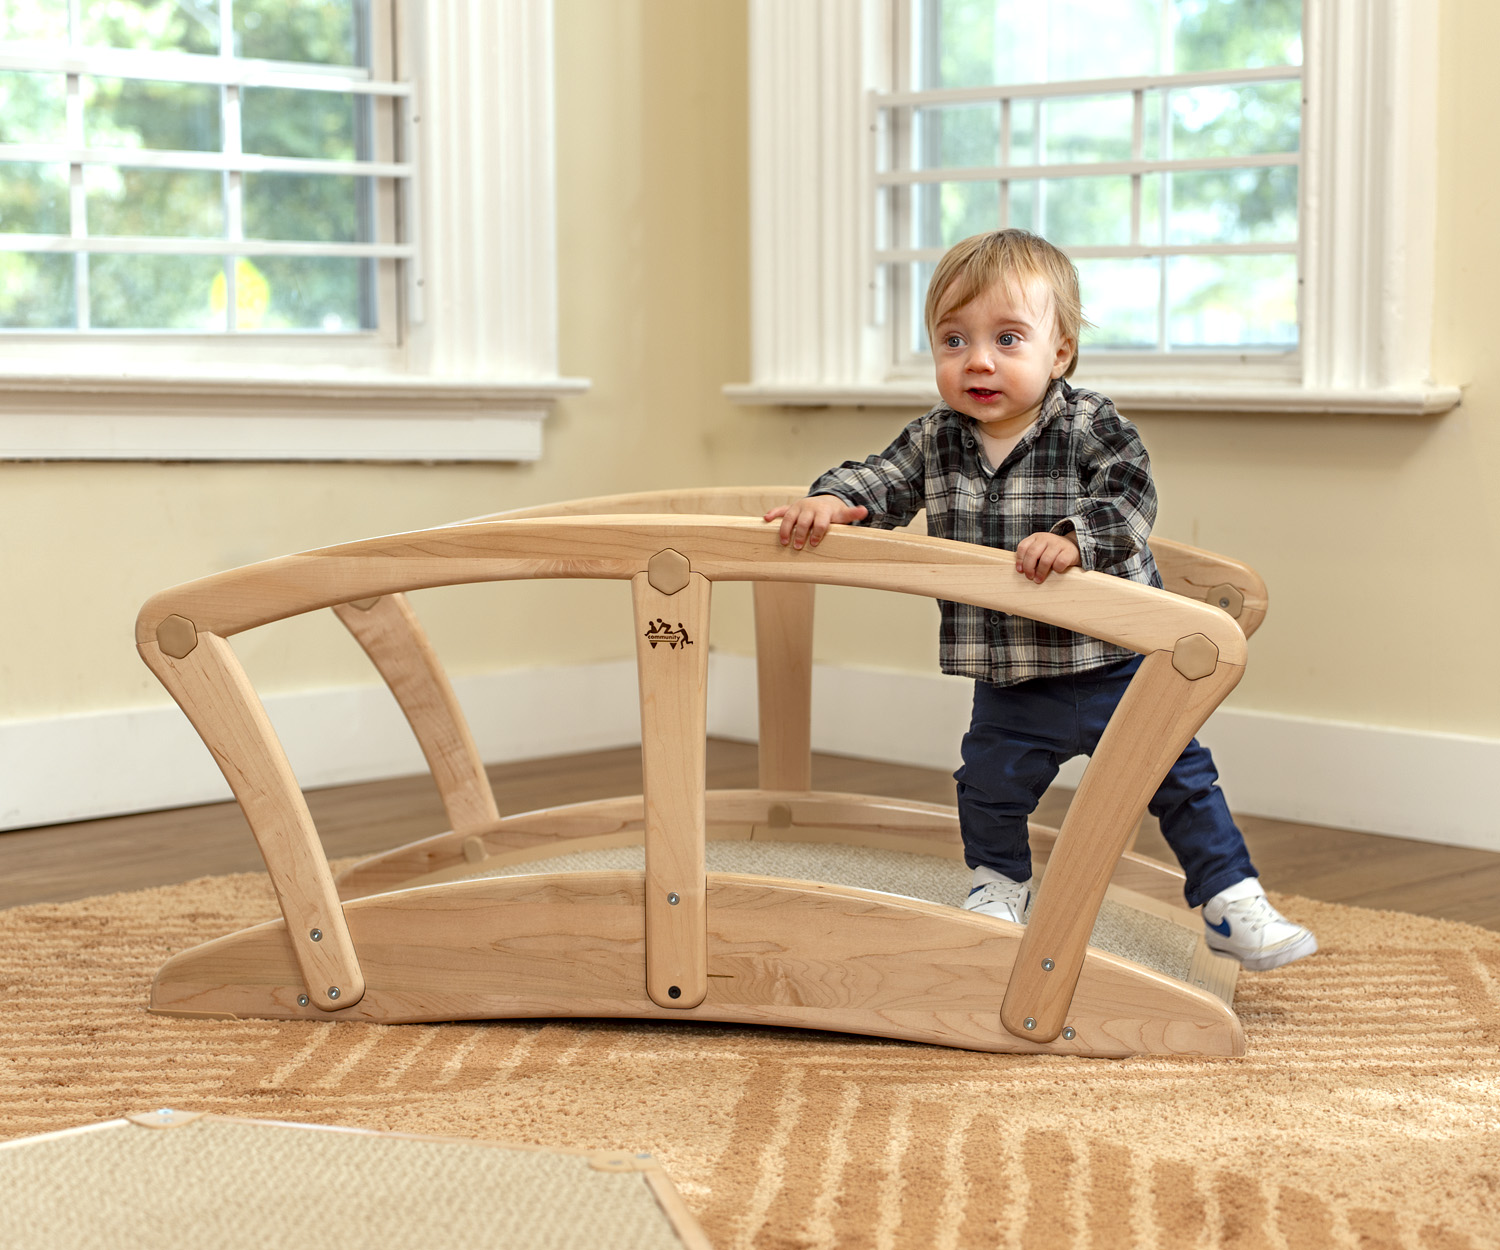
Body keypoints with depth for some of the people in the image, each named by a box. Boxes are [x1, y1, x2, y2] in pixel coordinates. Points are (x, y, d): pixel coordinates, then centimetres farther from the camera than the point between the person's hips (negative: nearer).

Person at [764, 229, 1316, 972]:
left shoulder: (1092, 427, -14)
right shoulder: (934, 441, -1)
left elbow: (1130, 499, -23)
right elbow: (881, 481, 0)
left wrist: (1074, 539, -40)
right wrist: (832, 501, -21)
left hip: (1115, 664, -3)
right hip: (1012, 683, 4)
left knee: (1181, 778, 2)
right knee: (989, 786, 15)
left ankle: (1233, 908, 14)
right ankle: (1000, 886, 41)